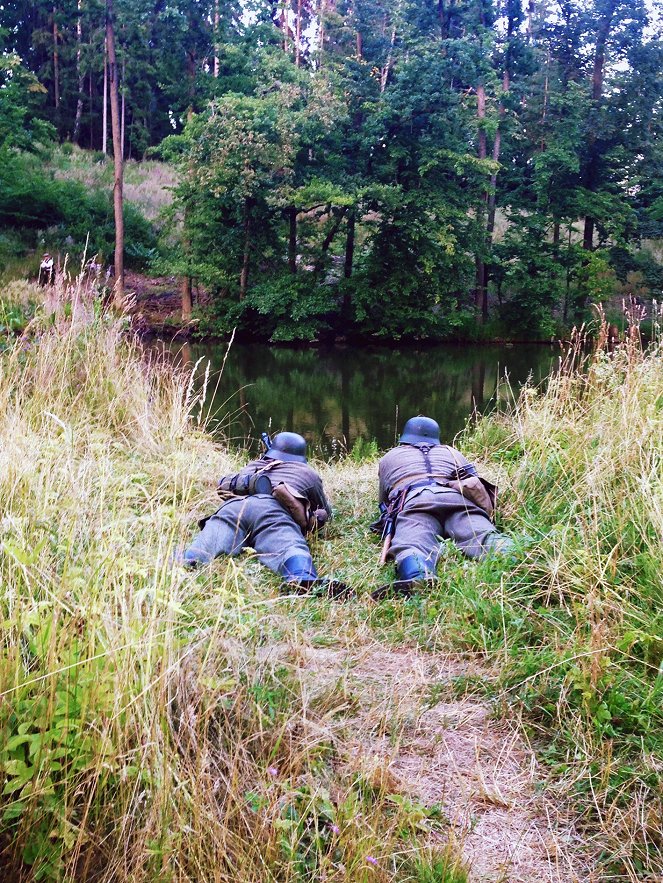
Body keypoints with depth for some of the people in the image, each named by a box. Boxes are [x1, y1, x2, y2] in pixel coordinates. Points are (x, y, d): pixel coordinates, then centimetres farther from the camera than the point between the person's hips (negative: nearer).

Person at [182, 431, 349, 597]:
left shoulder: (252, 466, 43)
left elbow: (223, 484, 57)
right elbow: (325, 513, 48)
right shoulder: (308, 473, 37)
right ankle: (305, 581, -62)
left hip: (232, 507, 2)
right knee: (291, 547, -28)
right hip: (273, 511, -2)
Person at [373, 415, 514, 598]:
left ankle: (418, 580, -65)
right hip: (457, 499, 2)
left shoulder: (389, 456, 41)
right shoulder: (451, 451, 42)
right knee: (485, 538, -23)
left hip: (413, 501, -2)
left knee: (411, 546, -29)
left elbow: (384, 502, 49)